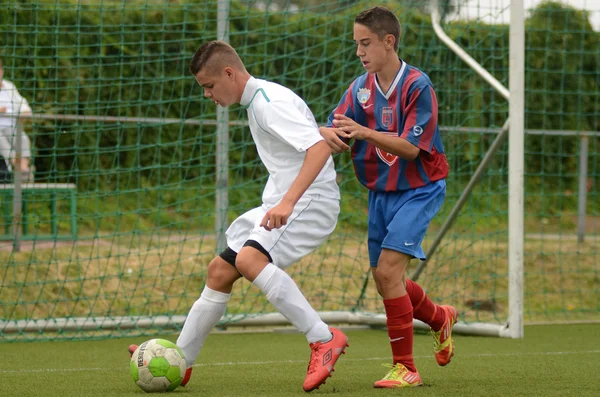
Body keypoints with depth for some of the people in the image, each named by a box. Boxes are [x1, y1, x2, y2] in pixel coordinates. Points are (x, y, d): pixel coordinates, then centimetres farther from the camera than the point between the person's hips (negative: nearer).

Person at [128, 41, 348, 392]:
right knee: (219, 270, 11)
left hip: (310, 201, -10)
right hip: (282, 202, 10)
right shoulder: (256, 102, 15)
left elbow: (320, 147, -29)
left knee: (249, 258, -31)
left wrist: (288, 201, -37)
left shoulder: (271, 102, -17)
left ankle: (324, 340, -30)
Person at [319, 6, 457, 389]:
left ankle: (405, 368, -10)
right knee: (384, 279, 10)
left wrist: (364, 132, -33)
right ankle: (441, 318, 41)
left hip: (419, 189, -7)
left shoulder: (418, 85, -16)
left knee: (387, 269, -19)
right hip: (381, 191, 7)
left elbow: (411, 148, -21)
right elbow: (334, 131, -7)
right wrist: (332, 134, -31)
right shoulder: (361, 88, 1)